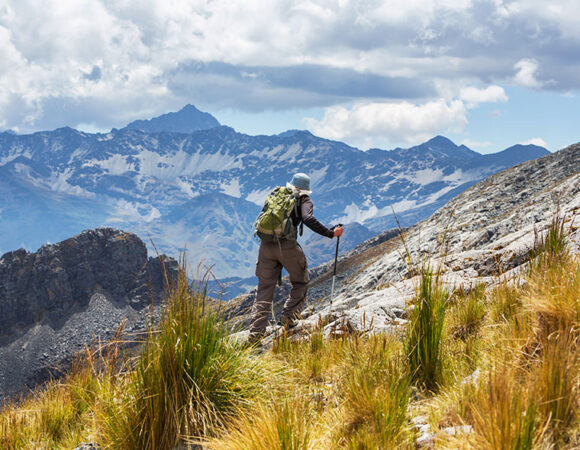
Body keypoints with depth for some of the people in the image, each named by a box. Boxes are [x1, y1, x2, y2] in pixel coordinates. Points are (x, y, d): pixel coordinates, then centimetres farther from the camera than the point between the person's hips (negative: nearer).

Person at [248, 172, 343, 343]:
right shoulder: (304, 200, 6)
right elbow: (308, 219, -14)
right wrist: (331, 233, -10)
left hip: (266, 245, 4)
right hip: (287, 245, -4)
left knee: (264, 289, 8)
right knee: (301, 282, 21)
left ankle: (255, 334, -1)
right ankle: (288, 316, 10)